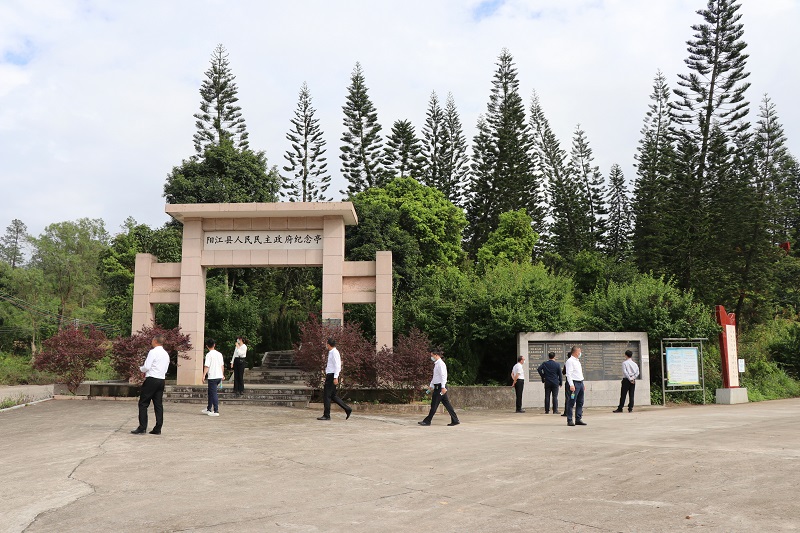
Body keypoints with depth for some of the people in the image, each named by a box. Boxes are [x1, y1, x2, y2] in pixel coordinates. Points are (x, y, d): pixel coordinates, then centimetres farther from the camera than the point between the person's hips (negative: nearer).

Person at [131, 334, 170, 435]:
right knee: (158, 404, 7)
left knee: (143, 404, -1)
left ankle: (142, 427, -4)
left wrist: (140, 368, 8)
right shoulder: (166, 354, 15)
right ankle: (158, 429, 6)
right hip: (161, 380, 7)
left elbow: (147, 367, -14)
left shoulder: (153, 352, -9)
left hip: (152, 380, -7)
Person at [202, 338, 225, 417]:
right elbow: (222, 365, 14)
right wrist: (222, 375, 22)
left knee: (214, 394, -4)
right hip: (219, 376, 7)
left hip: (212, 377, -7)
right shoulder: (219, 354, 9)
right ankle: (208, 409, 29)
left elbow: (206, 366, -16)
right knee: (211, 392, 20)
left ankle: (216, 411, -6)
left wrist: (204, 375, -12)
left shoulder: (209, 354, -10)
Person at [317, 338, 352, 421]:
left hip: (332, 376, -10)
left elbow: (337, 365, -20)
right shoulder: (331, 352, 15)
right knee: (333, 395, 12)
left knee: (327, 395, -4)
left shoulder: (334, 353, -14)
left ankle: (326, 415, 2)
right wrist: (327, 375, 21)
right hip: (330, 375, 10)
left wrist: (335, 377, -24)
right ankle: (347, 409, 15)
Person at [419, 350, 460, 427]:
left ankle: (427, 421, 2)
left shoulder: (441, 364, -13)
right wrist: (431, 386, 23)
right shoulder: (436, 364, 16)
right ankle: (455, 420, 9)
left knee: (434, 405, -3)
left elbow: (443, 376, -20)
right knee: (447, 404, 8)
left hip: (440, 387, -10)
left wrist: (443, 387, -24)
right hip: (437, 386, 10)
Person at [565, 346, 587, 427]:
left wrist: (582, 384, 19)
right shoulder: (570, 361, -8)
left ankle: (578, 419, 14)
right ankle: (569, 420, -4)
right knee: (572, 402, -7)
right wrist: (571, 385, -22)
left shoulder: (577, 361, 19)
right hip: (574, 383, -9)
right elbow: (568, 374, -15)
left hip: (580, 382, 9)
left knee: (580, 402, 9)